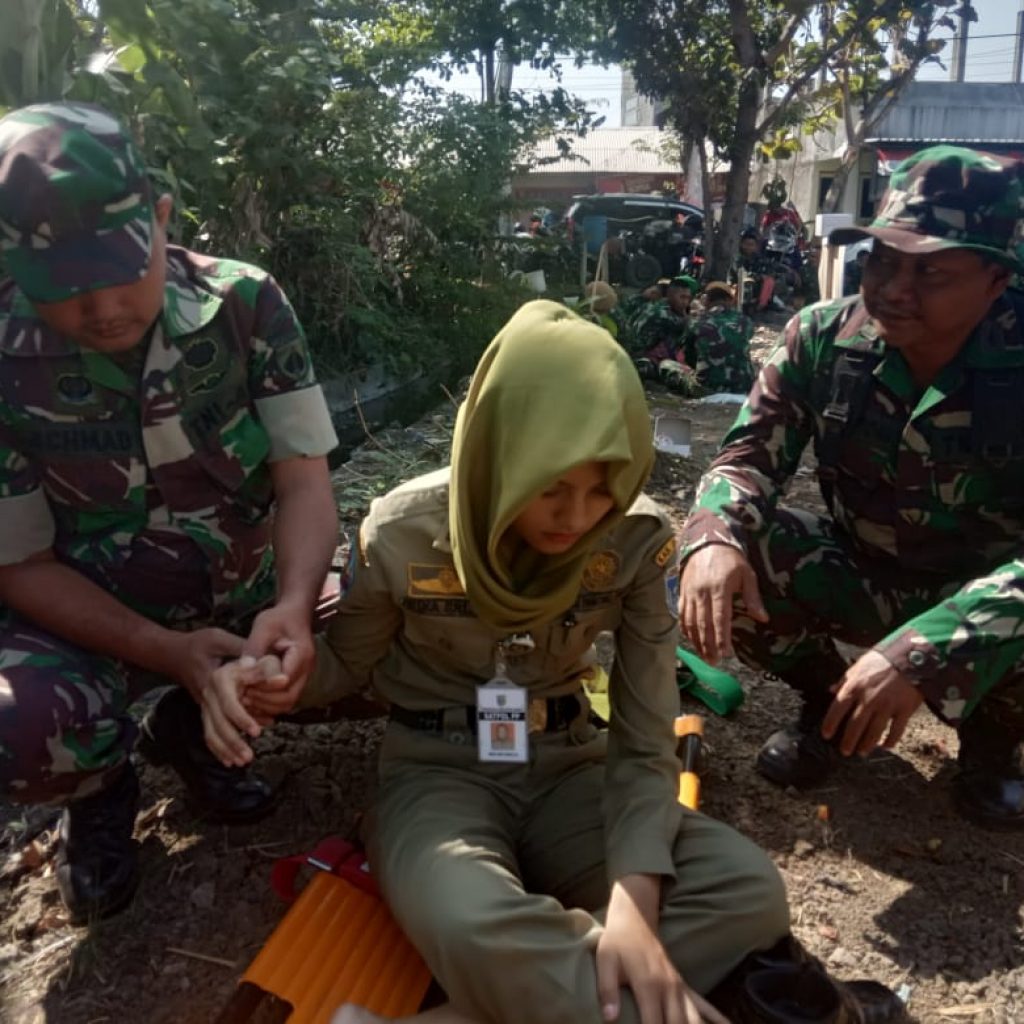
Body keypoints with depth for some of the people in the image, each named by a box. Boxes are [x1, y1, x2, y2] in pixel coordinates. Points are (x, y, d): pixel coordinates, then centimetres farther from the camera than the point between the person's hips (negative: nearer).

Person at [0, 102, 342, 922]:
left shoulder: (246, 306, -15)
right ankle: (100, 792, 9)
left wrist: (293, 606, -36)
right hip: (88, 619, -3)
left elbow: (304, 481, -16)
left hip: (244, 598, 3)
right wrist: (169, 652, -27)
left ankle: (190, 728, 12)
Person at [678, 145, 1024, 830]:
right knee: (718, 561, -23)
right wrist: (715, 536, -37)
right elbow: (750, 456, -13)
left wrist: (918, 653, -48)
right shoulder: (823, 338, -14)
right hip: (860, 576, 2)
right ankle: (828, 697, 7)